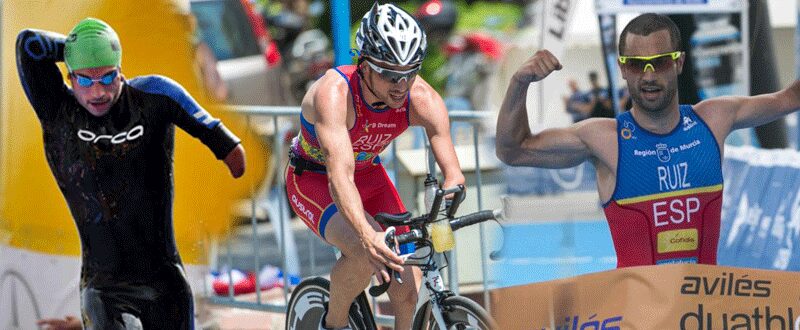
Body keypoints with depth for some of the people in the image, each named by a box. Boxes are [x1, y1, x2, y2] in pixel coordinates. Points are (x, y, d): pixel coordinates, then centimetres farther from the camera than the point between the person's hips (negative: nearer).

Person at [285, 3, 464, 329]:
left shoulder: (423, 99, -24)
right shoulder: (334, 92, -36)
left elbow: (452, 173, -29)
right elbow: (339, 174, -47)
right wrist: (366, 235, -63)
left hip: (369, 176, 4)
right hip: (314, 181, -4)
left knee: (408, 284, -14)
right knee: (364, 253, -31)